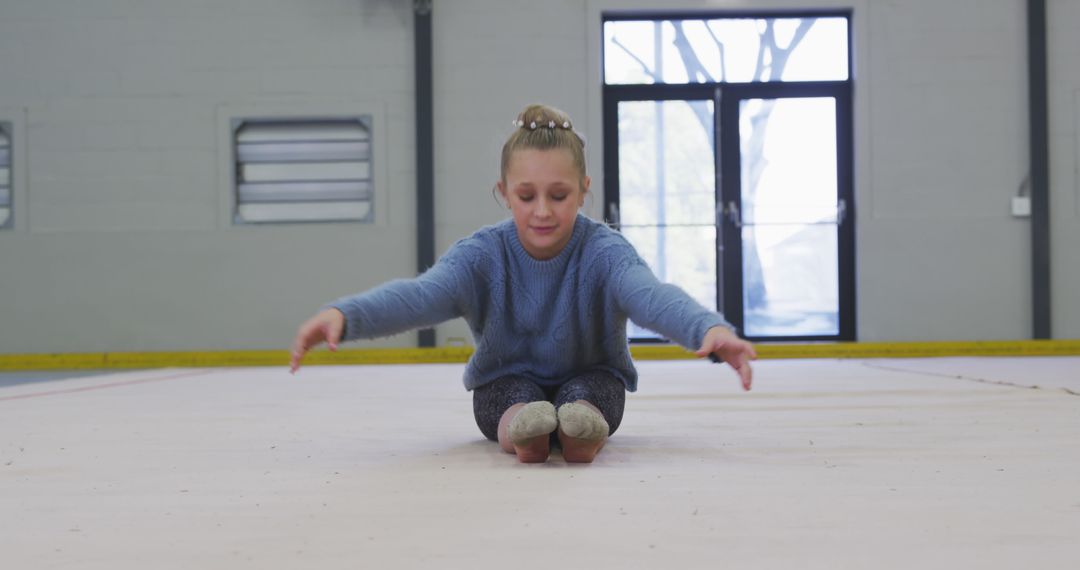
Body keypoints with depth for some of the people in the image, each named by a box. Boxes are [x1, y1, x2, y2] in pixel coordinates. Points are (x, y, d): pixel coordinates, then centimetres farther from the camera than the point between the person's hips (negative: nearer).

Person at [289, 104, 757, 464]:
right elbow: (420, 294, -36)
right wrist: (343, 314, -60)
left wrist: (710, 328, -67)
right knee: (517, 395, -36)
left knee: (584, 397, -37)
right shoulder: (482, 254, -17)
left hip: (591, 378, 0)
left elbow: (651, 294, -42)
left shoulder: (602, 250, -20)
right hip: (506, 384, 1)